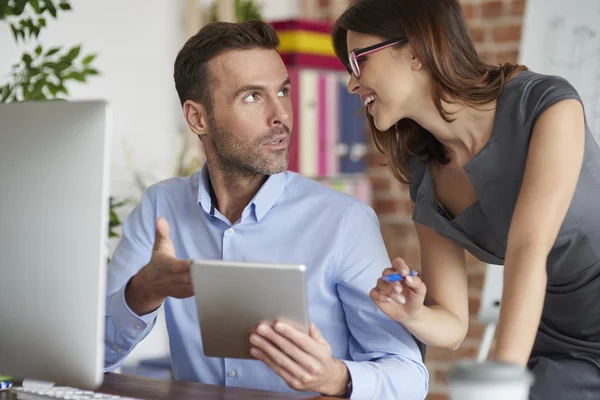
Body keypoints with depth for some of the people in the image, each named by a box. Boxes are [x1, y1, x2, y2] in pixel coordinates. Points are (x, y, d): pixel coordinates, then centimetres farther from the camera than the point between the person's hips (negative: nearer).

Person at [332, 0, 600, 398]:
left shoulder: (546, 103, -16)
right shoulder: (427, 183, -2)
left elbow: (528, 252, -26)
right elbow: (452, 325, 1)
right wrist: (412, 315, -21)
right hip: (564, 356, 4)